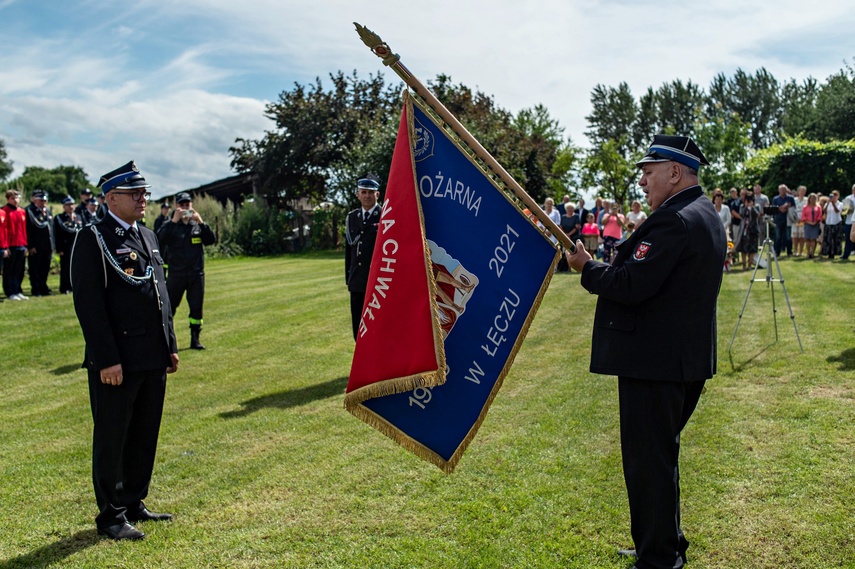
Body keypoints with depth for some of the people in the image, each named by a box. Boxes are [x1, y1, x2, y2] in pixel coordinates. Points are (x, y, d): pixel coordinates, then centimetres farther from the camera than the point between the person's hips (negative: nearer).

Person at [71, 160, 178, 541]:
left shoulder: (147, 237, 15)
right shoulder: (93, 239, -9)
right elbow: (88, 304, -15)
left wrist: (170, 346, 15)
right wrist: (107, 360, -18)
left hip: (153, 359, 8)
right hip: (117, 360, -7)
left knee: (145, 436, 15)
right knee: (112, 438, 5)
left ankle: (135, 504, 29)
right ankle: (111, 515, 17)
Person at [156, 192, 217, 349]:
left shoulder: (198, 225, 8)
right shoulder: (170, 224, 1)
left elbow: (212, 240, -5)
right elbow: (160, 240, -18)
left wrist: (201, 222, -17)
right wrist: (174, 221, -24)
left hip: (196, 274, 2)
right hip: (176, 275, -2)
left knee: (196, 308, 6)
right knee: (169, 307, 1)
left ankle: (195, 339, 15)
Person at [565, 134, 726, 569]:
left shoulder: (674, 222, -20)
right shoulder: (704, 215, 14)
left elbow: (631, 285, -24)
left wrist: (586, 267, -9)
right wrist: (608, 263, 7)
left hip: (654, 362, -11)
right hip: (686, 361, 11)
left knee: (648, 460, -1)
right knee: (660, 454, 21)